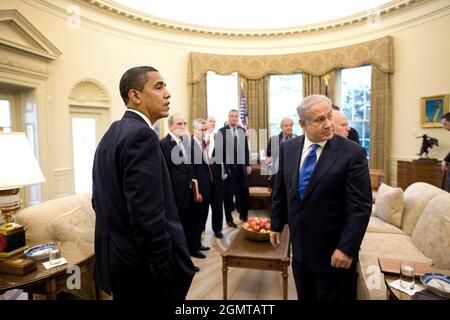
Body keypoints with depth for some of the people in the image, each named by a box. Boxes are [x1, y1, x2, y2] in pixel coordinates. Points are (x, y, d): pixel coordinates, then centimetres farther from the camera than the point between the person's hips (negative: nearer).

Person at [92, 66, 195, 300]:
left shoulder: (110, 135, 8)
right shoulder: (141, 135, -21)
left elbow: (99, 201, 13)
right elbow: (147, 215, -27)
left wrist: (112, 251, 19)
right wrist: (166, 271, -19)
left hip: (116, 258, 9)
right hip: (144, 267, -9)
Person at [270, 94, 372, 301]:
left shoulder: (352, 153, -16)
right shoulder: (288, 148, -2)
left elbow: (360, 207, -16)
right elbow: (280, 190, 7)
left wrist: (347, 248, -18)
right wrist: (276, 225, 10)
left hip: (333, 251, -4)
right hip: (300, 247, 4)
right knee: (304, 297, 22)